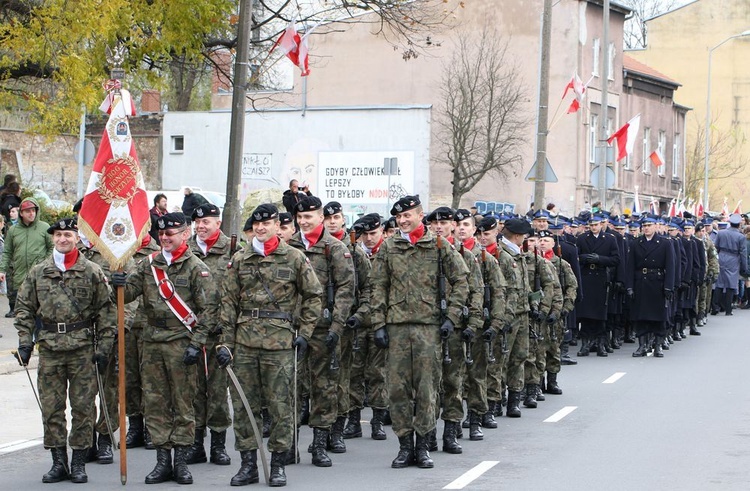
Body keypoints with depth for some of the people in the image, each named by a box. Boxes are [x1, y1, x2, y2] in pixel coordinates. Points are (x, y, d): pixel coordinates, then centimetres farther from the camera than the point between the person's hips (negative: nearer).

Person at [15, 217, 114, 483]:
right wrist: (25, 341, 2)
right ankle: (58, 462, 13)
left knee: (83, 406, 2)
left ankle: (79, 463, 11)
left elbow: (106, 311, 1)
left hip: (83, 349, -2)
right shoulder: (37, 272, 8)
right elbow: (25, 309, 12)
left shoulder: (92, 272, 1)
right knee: (51, 407, 4)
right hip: (49, 349, 2)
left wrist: (104, 347, -4)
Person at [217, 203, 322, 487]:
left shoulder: (294, 258, 3)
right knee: (243, 403, 4)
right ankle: (248, 463, 12)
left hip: (280, 341, -2)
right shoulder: (240, 260, 9)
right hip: (244, 341, 3)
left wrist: (304, 333, 2)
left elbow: (314, 296, 8)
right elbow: (229, 303, 9)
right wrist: (226, 342, 4)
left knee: (280, 404, 0)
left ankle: (278, 464, 9)